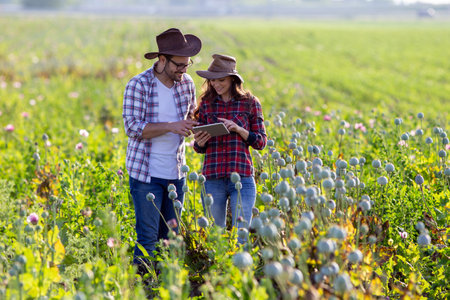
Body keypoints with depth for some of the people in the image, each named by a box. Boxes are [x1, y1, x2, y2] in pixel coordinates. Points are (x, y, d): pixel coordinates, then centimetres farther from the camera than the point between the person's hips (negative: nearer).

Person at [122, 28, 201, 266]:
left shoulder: (186, 83, 4)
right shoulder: (138, 85, -11)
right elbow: (132, 127, -17)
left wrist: (194, 126, -3)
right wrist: (171, 126, -25)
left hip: (176, 172, 5)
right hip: (146, 173, -5)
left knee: (170, 236, 10)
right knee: (148, 237, -6)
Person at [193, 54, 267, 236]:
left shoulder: (250, 103, 3)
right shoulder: (206, 104, 8)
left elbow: (261, 142, 3)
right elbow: (199, 148, 14)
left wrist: (238, 129, -13)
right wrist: (199, 142, -10)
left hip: (242, 177, -2)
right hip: (212, 179, 2)